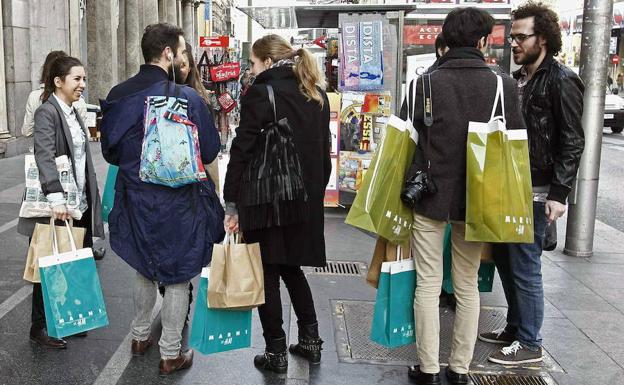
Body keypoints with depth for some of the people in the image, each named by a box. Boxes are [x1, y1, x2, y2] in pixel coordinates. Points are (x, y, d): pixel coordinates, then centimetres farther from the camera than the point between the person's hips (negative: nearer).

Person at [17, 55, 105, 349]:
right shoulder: (47, 112, -11)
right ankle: (40, 327, 19)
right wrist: (56, 198, -36)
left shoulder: (73, 113, 14)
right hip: (57, 208, -7)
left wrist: (89, 199, 16)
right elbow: (44, 157, -25)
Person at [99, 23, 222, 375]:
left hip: (135, 199, 5)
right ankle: (171, 355, 19)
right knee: (178, 278, 9)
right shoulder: (187, 98, -18)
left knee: (146, 270, 25)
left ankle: (140, 336, 39)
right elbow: (210, 152, -10)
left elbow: (110, 151, 7)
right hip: (177, 202, -5)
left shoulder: (118, 96, -3)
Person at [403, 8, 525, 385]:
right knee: (468, 286, 14)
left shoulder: (426, 84, -9)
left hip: (430, 196, -1)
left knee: (428, 285, 8)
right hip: (476, 199, 1)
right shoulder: (504, 85, -7)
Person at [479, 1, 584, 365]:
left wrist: (559, 193, -19)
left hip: (535, 192, -8)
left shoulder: (561, 81, -10)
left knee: (525, 267, -2)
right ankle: (515, 326, 30)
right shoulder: (518, 80, 14)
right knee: (505, 258, 15)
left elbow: (572, 142, -13)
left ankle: (530, 343, 12)